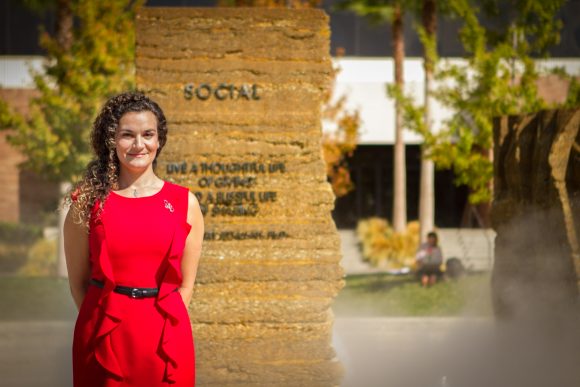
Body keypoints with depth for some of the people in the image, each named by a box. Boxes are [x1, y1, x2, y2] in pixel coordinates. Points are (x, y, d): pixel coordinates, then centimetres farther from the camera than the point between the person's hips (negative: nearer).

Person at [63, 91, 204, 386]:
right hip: (105, 337, -1)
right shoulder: (88, 202, 1)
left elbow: (185, 284, 6)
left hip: (166, 338, 1)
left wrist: (156, 323, 0)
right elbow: (78, 283, 3)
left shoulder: (184, 203, 3)